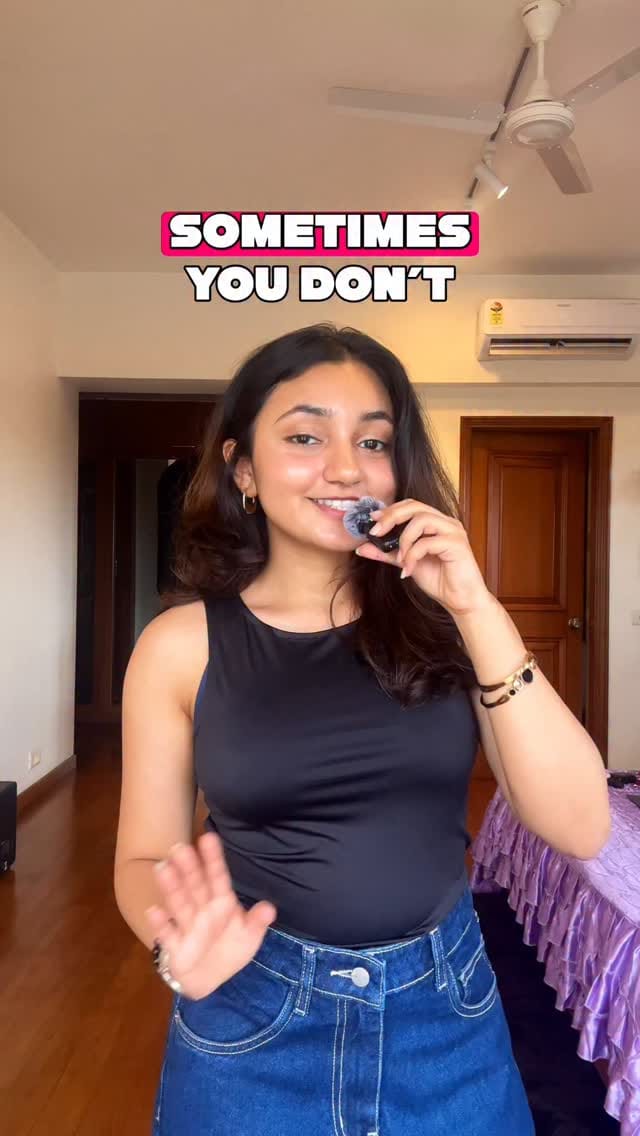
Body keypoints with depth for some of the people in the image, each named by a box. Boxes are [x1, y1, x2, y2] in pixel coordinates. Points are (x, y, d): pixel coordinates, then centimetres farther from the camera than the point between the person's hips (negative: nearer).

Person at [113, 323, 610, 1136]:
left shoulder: (439, 620, -7)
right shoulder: (181, 644, -11)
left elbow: (580, 828, -14)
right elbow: (145, 857, -2)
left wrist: (477, 609, -22)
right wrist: (180, 941, -24)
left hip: (447, 1008, 2)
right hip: (254, 1017, -1)